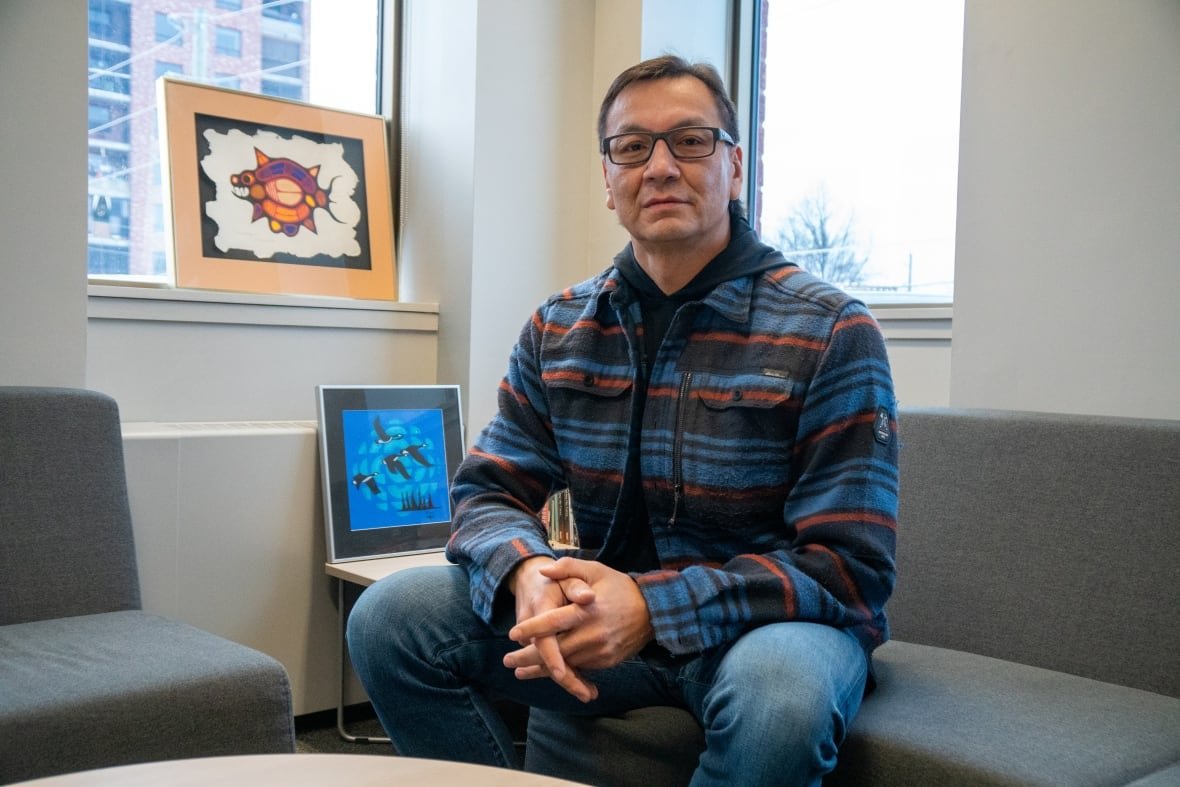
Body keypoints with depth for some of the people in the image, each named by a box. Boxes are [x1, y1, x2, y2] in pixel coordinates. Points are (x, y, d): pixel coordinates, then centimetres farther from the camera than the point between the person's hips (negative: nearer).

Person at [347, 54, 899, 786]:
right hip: (608, 609, 4)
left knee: (776, 695, -38)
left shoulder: (831, 332, -11)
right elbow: (489, 493, 3)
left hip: (766, 622, -3)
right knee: (391, 616, -14)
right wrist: (528, 573, -23)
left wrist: (654, 606, -28)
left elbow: (850, 566, -14)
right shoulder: (558, 328, 4)